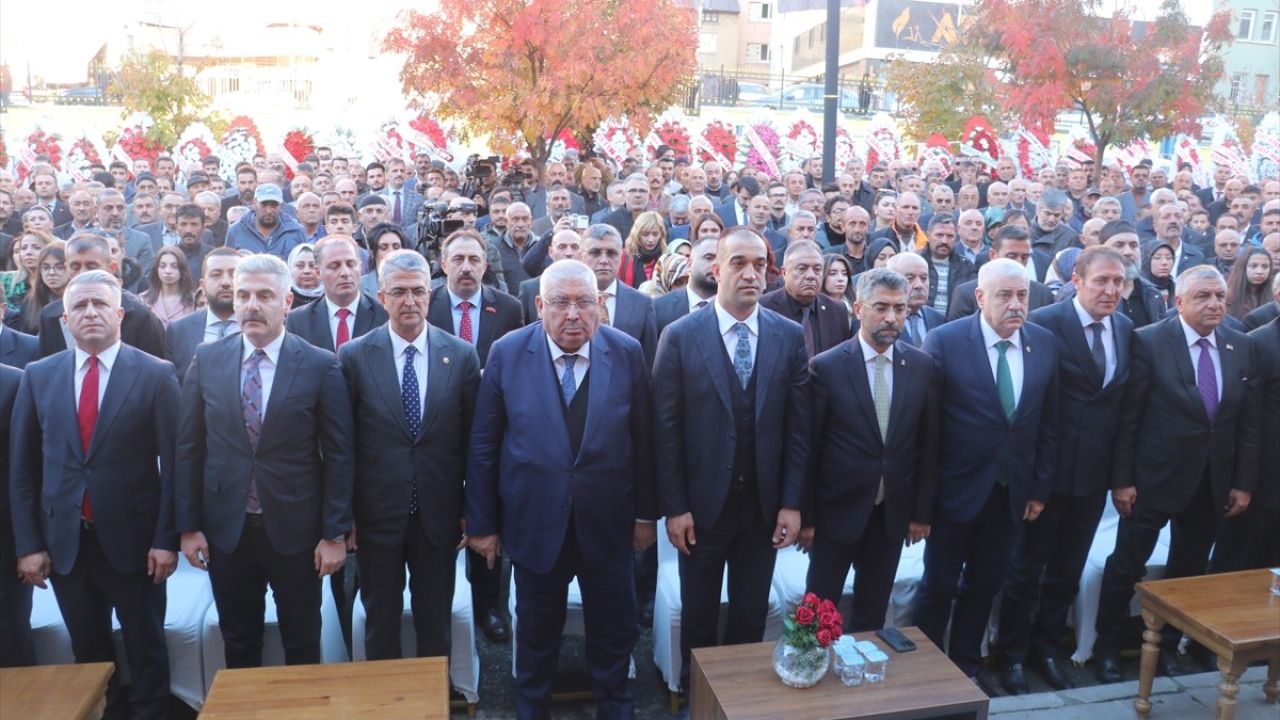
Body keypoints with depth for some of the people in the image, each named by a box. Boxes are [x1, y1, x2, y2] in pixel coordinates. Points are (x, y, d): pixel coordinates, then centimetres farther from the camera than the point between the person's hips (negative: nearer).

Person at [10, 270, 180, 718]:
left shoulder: (156, 374, -6)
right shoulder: (38, 376, 4)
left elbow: (174, 463, -7)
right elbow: (22, 468, 4)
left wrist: (167, 539, -10)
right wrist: (27, 544, 0)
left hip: (132, 538, -3)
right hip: (63, 541, 3)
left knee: (146, 651, 9)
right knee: (88, 653, 17)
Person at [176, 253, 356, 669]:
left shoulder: (321, 365, -8)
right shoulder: (206, 360, 0)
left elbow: (339, 455, -7)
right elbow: (188, 447, 4)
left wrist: (335, 533, -8)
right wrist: (188, 526, 1)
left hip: (296, 530, -2)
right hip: (226, 529, 2)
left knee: (302, 644, 13)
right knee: (238, 643, 16)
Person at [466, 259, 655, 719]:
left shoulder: (628, 353, -8)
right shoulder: (507, 354, -9)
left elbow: (643, 440, -1)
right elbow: (483, 446, -4)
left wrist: (646, 512, 3)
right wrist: (481, 523, -2)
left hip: (607, 523, 1)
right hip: (535, 522, 0)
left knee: (615, 631, 17)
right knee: (536, 633, 19)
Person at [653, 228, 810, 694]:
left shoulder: (791, 336, -2)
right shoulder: (680, 336, -8)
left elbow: (799, 426, -1)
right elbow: (666, 429, -8)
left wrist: (792, 503, -4)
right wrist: (674, 507, -10)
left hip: (765, 505, 2)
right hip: (702, 503, -1)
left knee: (751, 617, 15)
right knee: (698, 618, 15)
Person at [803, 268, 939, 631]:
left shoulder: (921, 366, -1)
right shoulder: (825, 367, -11)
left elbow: (928, 444, 5)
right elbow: (809, 446, -8)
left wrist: (922, 511, 5)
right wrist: (806, 516, -6)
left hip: (893, 513, 3)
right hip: (837, 510, -3)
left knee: (872, 614, 16)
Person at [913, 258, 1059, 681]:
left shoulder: (1044, 344, -1)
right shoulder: (944, 341, -14)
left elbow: (1048, 423, 6)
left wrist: (1040, 487, 6)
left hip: (1012, 491, 4)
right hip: (956, 488, -4)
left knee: (984, 584, 17)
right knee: (939, 587, 8)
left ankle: (965, 668, 34)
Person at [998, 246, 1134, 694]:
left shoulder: (1126, 329, 5)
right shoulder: (1045, 323, -13)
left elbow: (1122, 399, 7)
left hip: (1094, 472, 5)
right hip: (1050, 468, -5)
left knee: (1068, 571, 17)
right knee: (1027, 567, 9)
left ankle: (1046, 649, 35)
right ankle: (1013, 656, 25)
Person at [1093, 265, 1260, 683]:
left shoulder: (1242, 347, 2)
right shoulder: (1149, 341, -11)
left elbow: (1248, 422, 5)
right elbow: (1128, 417, -11)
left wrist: (1244, 483, 3)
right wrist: (1122, 479, -12)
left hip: (1213, 482, 4)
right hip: (1155, 477, -4)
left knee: (1189, 569, 16)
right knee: (1127, 566, 6)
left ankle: (1167, 645, 34)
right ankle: (1107, 648, 23)